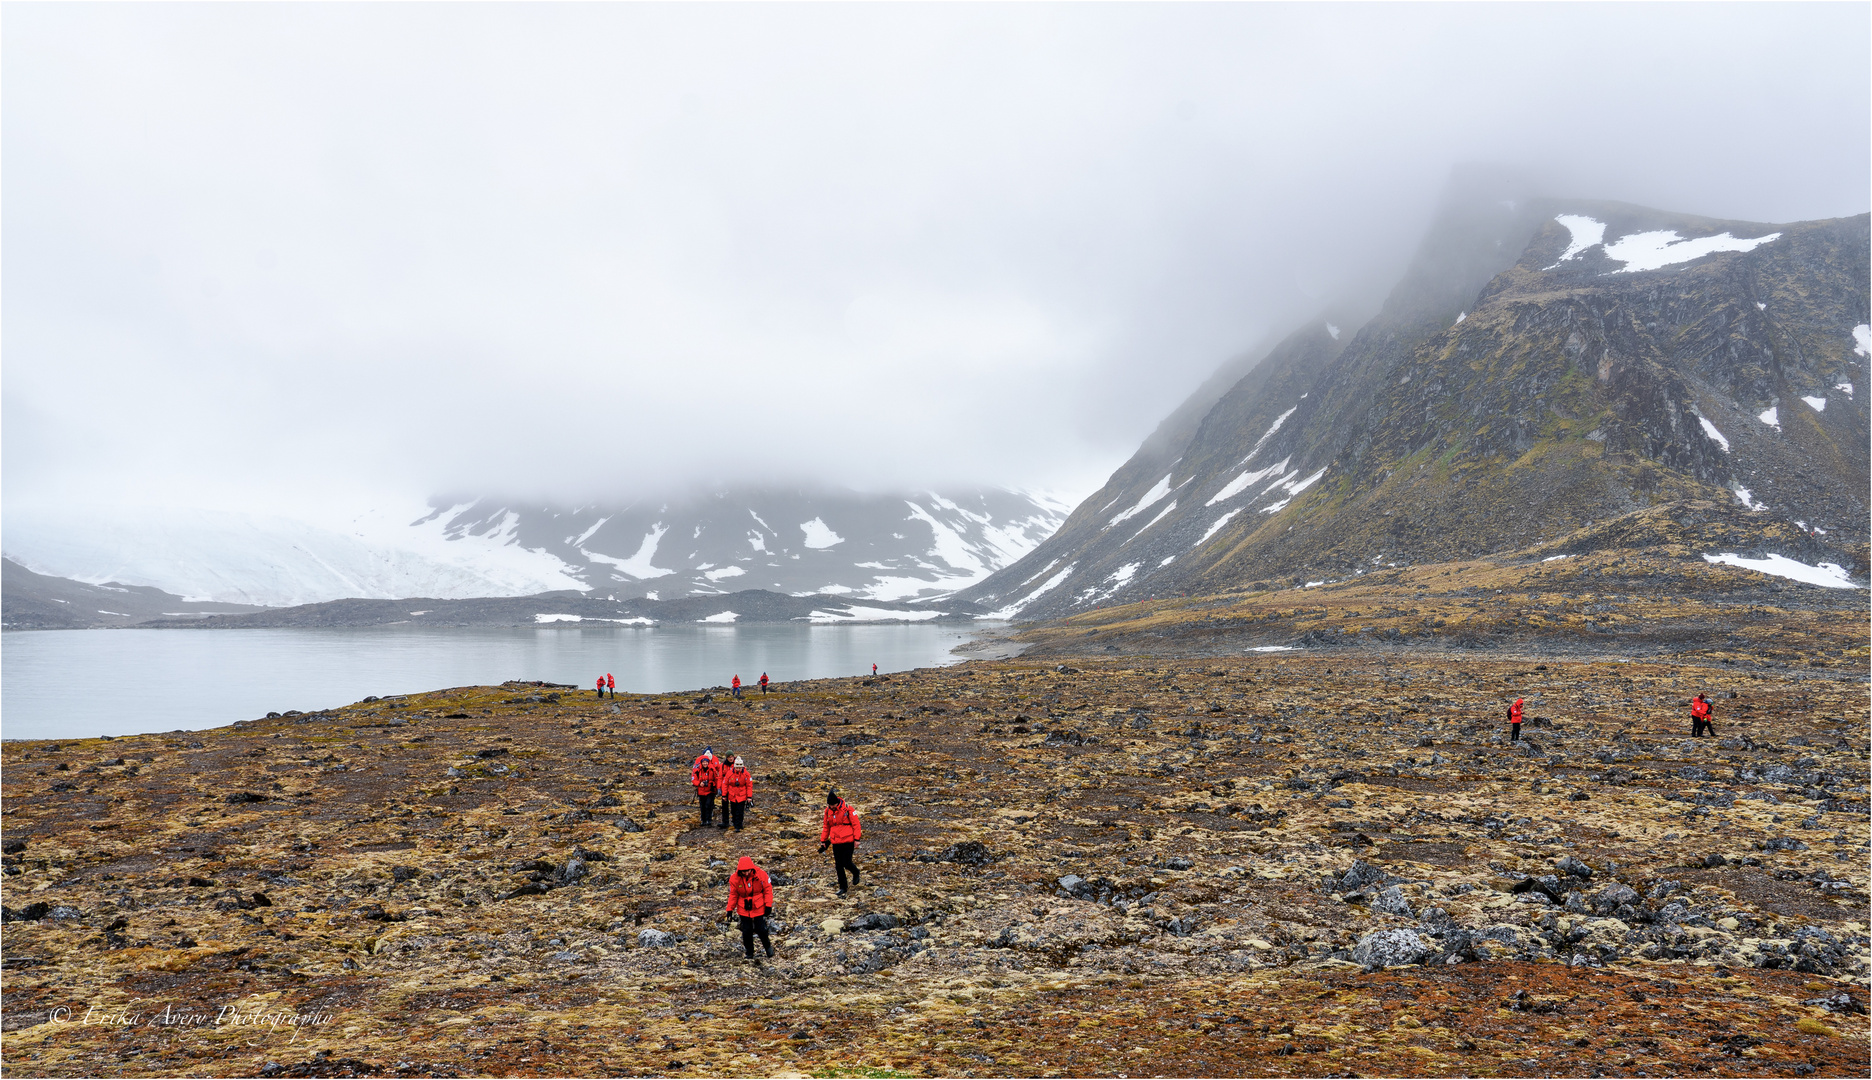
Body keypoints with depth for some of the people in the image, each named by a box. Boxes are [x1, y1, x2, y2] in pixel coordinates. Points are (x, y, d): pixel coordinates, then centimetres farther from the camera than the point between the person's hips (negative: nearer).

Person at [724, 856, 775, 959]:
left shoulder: (761, 875, -16)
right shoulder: (735, 879, -12)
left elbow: (768, 889, -6)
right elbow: (733, 895, 0)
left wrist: (768, 905, -7)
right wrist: (730, 909, -3)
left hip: (759, 908, -1)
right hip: (744, 909, 1)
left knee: (761, 929, 0)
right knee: (746, 931, 3)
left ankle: (767, 946, 28)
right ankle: (749, 953, 22)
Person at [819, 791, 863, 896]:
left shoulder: (847, 808, -11)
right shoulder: (828, 810, 3)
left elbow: (856, 824, -8)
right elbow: (826, 826, 15)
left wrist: (857, 839, -10)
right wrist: (823, 840, 13)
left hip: (848, 841, -4)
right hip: (836, 842, 4)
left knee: (847, 863, -5)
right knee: (838, 865, 5)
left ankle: (856, 873, 29)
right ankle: (842, 887, 17)